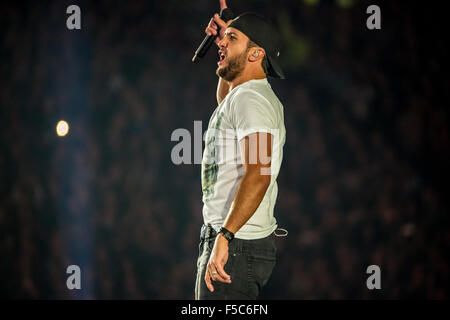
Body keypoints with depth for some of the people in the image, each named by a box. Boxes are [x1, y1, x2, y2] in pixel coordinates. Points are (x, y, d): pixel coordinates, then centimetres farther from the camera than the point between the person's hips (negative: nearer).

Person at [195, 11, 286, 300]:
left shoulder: (250, 98, -15)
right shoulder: (250, 95, 17)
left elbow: (259, 174, -27)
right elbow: (225, 99, 44)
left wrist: (225, 235, -32)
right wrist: (225, 39, 34)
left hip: (236, 245, -11)